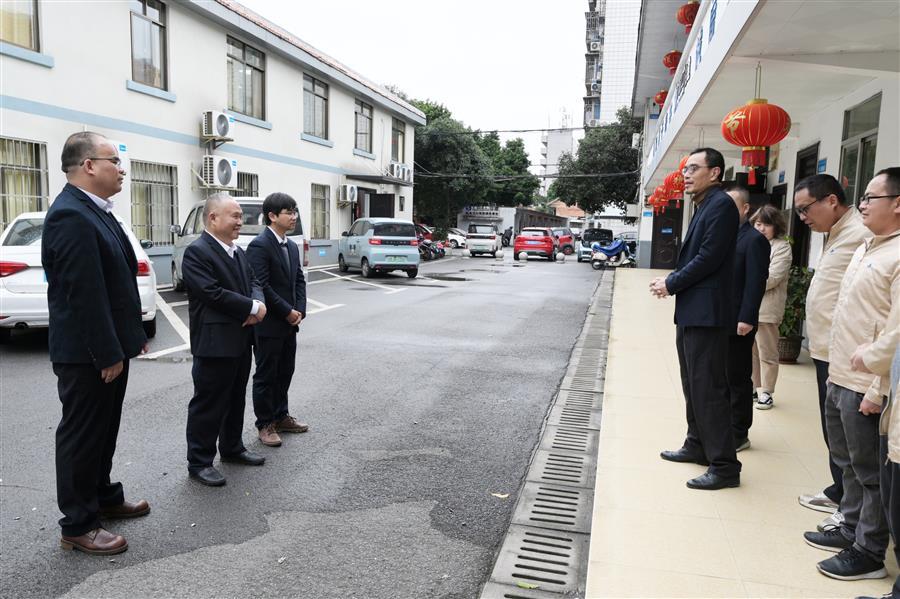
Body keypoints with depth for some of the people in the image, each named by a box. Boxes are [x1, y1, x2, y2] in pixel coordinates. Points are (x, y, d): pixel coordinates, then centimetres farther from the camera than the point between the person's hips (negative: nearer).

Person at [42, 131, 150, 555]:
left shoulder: (94, 211, 11)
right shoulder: (70, 216, -21)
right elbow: (85, 293, -24)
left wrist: (132, 337, 16)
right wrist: (107, 354, -22)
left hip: (108, 346, 10)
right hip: (87, 353, -10)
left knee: (103, 430, 20)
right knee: (81, 435, 3)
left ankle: (104, 498, 36)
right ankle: (78, 525, 16)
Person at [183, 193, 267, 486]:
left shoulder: (238, 252, 13)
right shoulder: (196, 252, -15)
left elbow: (253, 282, 14)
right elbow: (213, 294, -23)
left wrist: (259, 304, -9)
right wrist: (252, 308, -17)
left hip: (240, 340, 9)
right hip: (214, 343, -9)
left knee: (236, 399, 19)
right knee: (208, 404, 1)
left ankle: (232, 448, 35)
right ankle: (199, 463, 13)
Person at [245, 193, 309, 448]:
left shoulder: (292, 246, 12)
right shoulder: (259, 245, -15)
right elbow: (261, 286, -20)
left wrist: (299, 310, -2)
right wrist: (287, 312, -16)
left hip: (289, 323, 8)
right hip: (268, 325, -8)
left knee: (285, 373, 16)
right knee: (266, 376, 4)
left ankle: (280, 416, 30)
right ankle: (265, 424, 16)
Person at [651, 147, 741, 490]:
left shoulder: (721, 204, -12)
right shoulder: (704, 206, 18)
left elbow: (708, 258, -19)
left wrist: (671, 285, -10)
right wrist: (670, 282, 3)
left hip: (706, 312, -10)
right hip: (691, 311, 10)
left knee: (709, 389, -7)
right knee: (693, 385, 19)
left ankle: (725, 466, 1)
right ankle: (697, 446, 32)